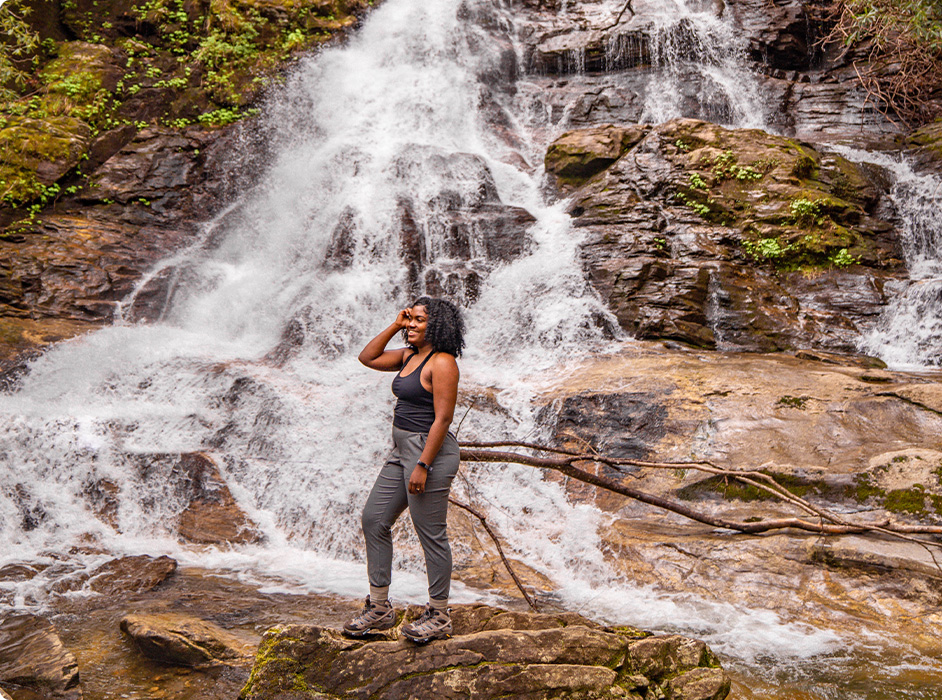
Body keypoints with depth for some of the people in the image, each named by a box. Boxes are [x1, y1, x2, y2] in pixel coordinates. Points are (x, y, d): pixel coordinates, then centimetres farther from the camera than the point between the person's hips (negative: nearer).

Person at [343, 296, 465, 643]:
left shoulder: (442, 362, -16)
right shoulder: (410, 356, 12)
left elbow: (443, 418, -20)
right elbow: (368, 357, 20)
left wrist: (422, 466, -23)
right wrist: (394, 326, 8)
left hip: (430, 452, -10)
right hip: (402, 450, 10)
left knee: (431, 535, -2)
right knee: (374, 520, 11)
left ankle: (439, 617, 12)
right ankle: (379, 608, 21)